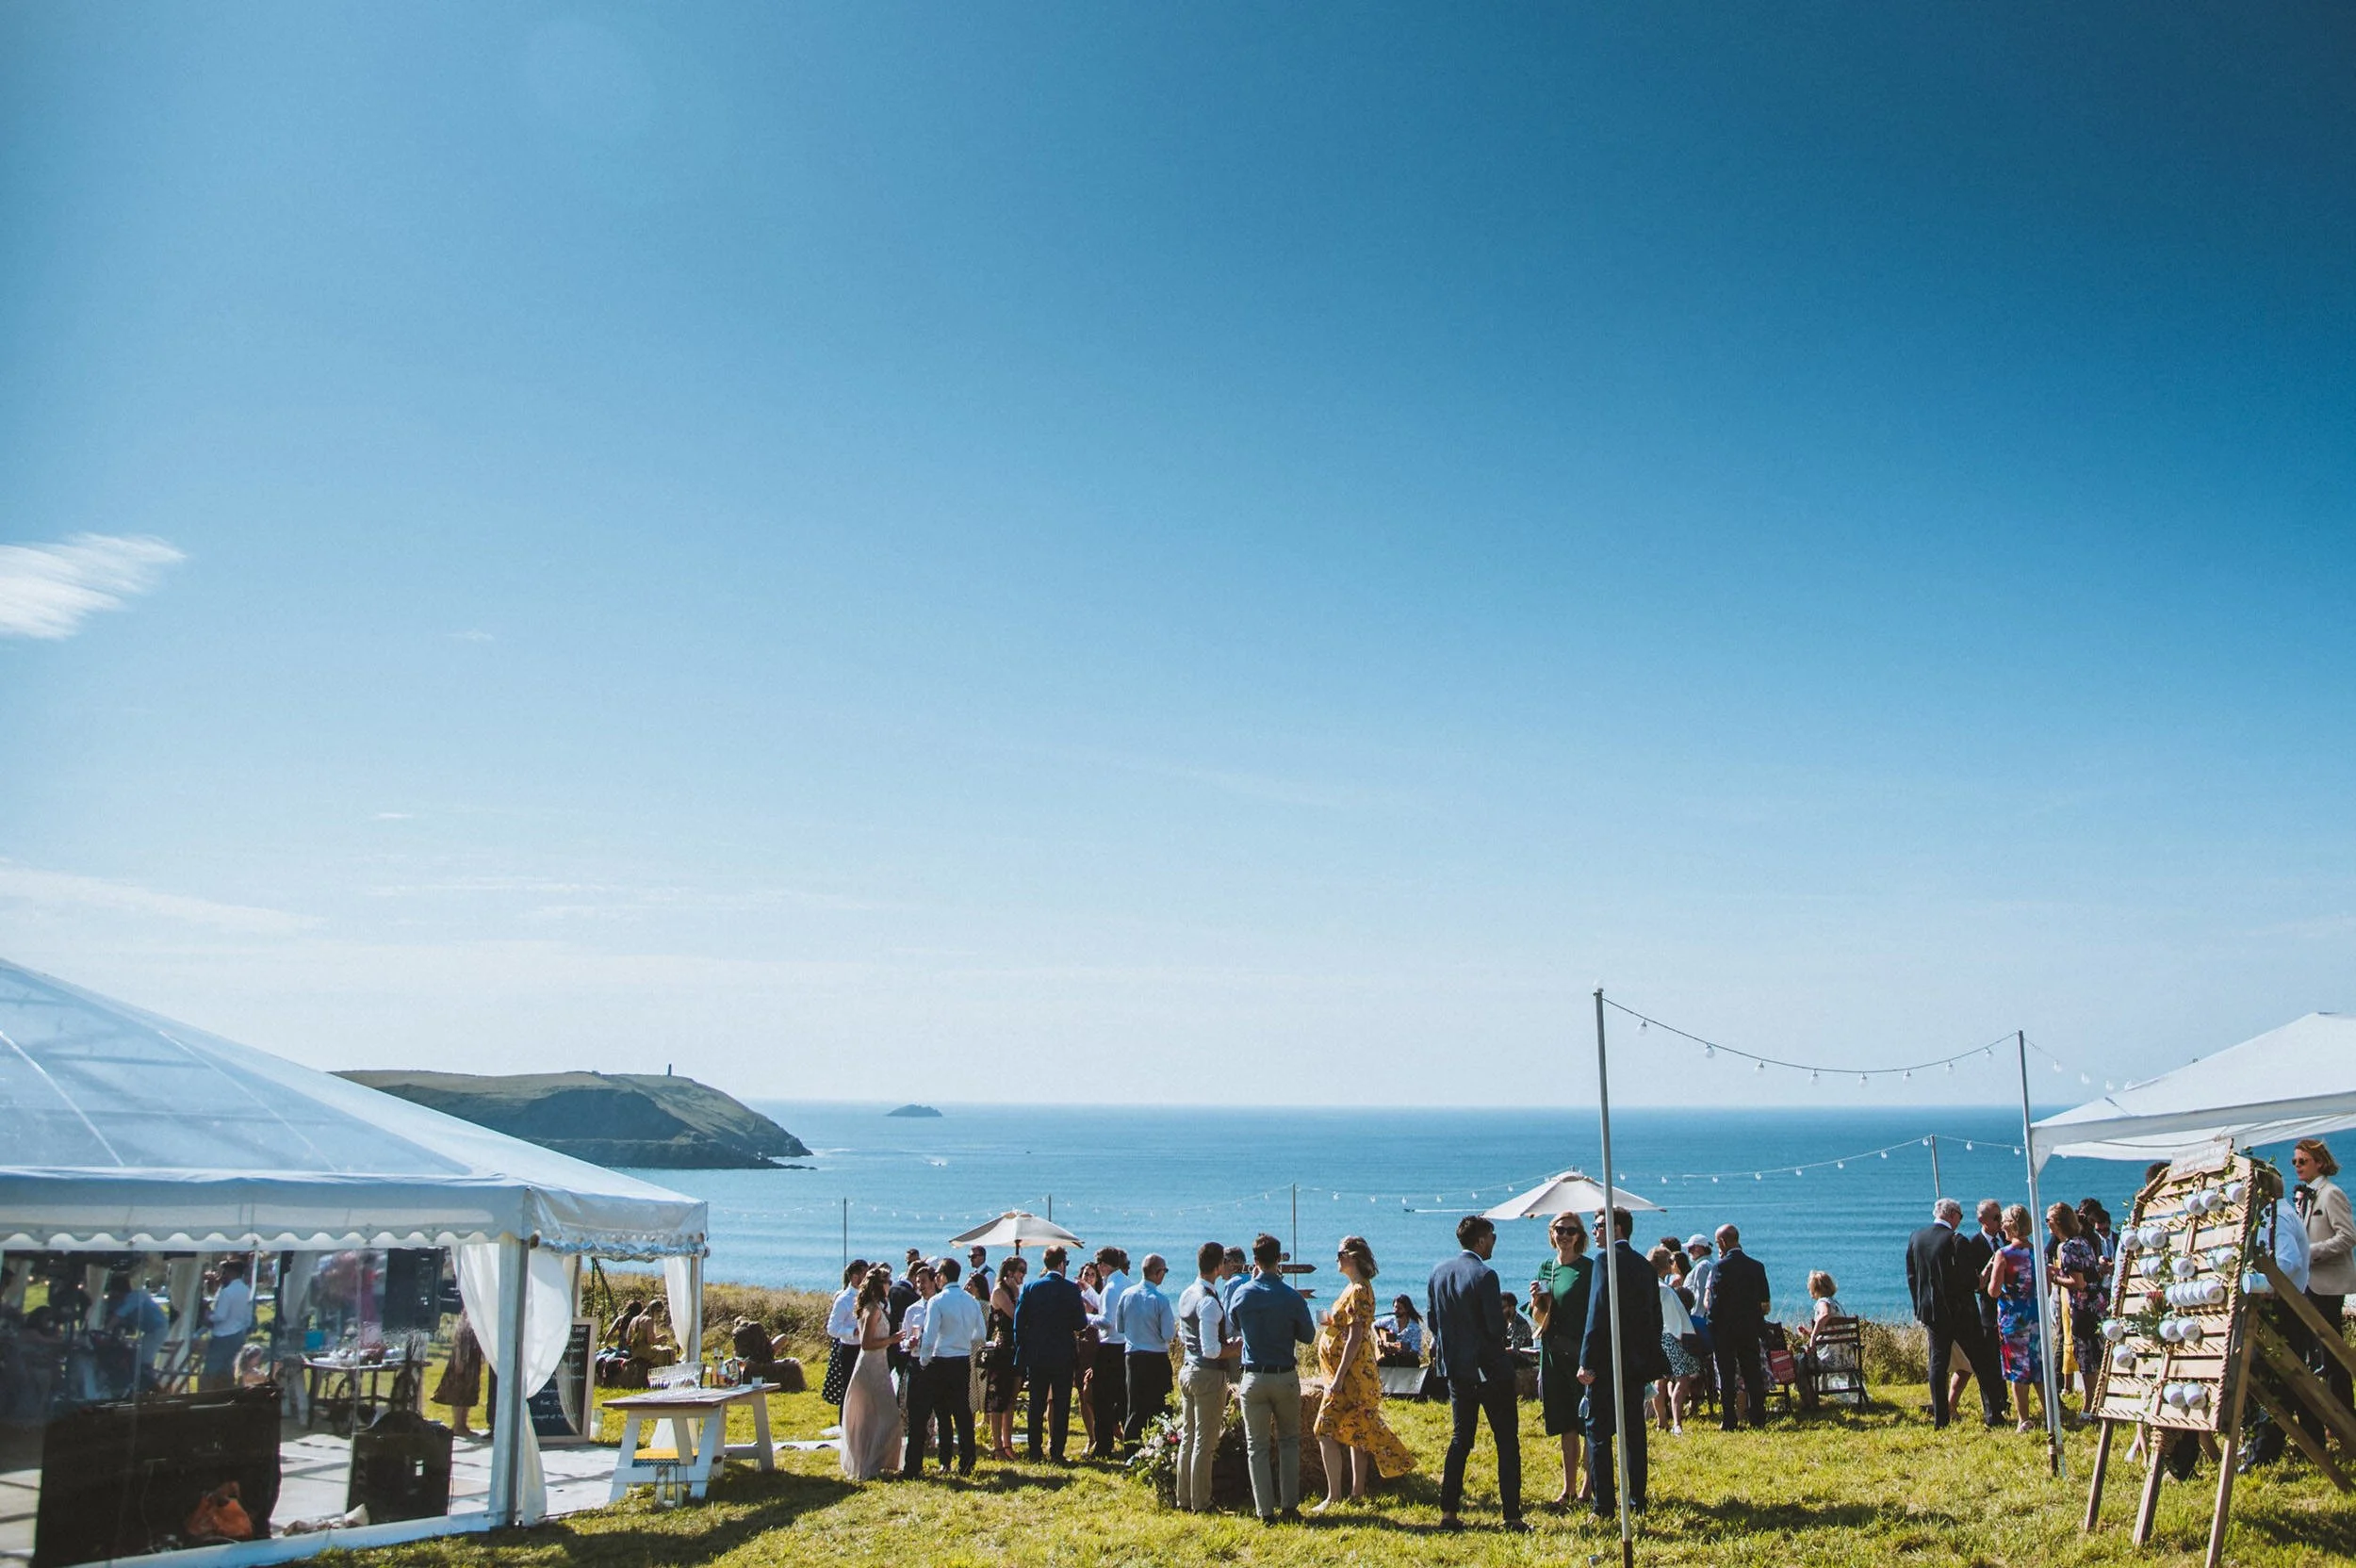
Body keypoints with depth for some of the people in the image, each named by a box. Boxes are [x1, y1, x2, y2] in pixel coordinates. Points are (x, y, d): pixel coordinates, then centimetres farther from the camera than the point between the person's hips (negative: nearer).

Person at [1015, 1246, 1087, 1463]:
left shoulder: (1030, 1287, -2)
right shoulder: (1071, 1289, -9)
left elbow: (1019, 1323, -1)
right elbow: (1081, 1323, -8)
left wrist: (1022, 1353, 7)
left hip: (1036, 1355, 2)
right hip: (1063, 1355, -2)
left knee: (1036, 1406, 10)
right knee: (1060, 1406, 6)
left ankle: (1035, 1453, 12)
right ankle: (1056, 1453, 5)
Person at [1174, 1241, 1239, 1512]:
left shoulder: (1186, 1296, 8)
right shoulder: (1209, 1302, -21)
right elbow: (1211, 1350, -24)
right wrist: (1235, 1349, -8)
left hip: (1188, 1370, 9)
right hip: (1210, 1375, -9)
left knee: (1187, 1437, 15)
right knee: (1205, 1442, 0)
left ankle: (1184, 1499, 22)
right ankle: (1200, 1504, 7)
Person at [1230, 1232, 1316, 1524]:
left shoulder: (1242, 1294, -6)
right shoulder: (1292, 1297, -10)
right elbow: (1308, 1336, 0)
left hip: (1254, 1379, 0)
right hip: (1286, 1377, 0)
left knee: (1257, 1446, 7)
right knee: (1288, 1441, 16)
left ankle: (1265, 1511, 6)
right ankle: (1289, 1506, 13)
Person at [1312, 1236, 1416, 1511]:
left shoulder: (1358, 1291, -18)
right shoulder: (1356, 1288, 13)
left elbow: (1355, 1337, -22)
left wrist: (1338, 1378, -24)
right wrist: (1330, 1321, 4)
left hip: (1350, 1374, -10)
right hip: (1357, 1375, 10)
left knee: (1326, 1431, -8)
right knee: (1357, 1432, 13)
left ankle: (1334, 1496, -7)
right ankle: (1358, 1492, 19)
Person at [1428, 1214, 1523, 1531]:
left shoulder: (1438, 1273, 3)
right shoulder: (1484, 1275, -18)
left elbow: (1431, 1318, 8)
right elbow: (1497, 1327, -17)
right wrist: (1500, 1348, 3)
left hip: (1456, 1370, 6)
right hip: (1489, 1368, -6)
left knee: (1460, 1439, 14)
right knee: (1507, 1442, 4)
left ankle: (1448, 1511, 11)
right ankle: (1512, 1514, 3)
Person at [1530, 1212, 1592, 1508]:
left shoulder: (1589, 1268, -6)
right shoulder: (1546, 1267, 11)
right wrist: (1537, 1302, -7)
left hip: (1583, 1350, -5)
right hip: (1554, 1351, 5)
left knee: (1589, 1423, 0)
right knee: (1565, 1424, 11)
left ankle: (1588, 1486, 10)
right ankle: (1569, 1487, 18)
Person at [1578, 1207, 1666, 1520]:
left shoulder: (1606, 1262, -12)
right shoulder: (1645, 1266, 12)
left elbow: (1597, 1314, -18)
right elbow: (1655, 1317, 15)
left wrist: (1587, 1362, -18)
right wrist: (1651, 1359, 20)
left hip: (1608, 1362, -7)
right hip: (1638, 1362, 7)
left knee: (1598, 1432, -1)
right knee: (1634, 1432, 13)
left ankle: (1603, 1505, -3)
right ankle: (1637, 1501, 16)